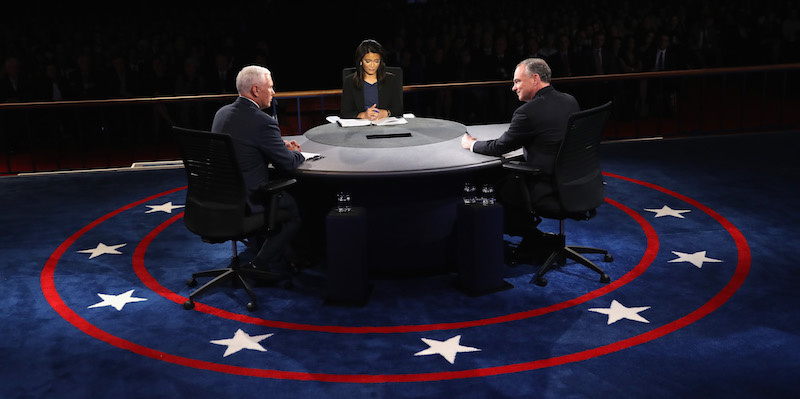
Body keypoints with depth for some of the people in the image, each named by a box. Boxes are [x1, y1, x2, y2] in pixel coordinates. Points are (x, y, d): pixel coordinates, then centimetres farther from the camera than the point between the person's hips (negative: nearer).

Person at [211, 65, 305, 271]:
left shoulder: (222, 113, 5)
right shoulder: (263, 122, -21)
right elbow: (288, 164, -13)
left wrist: (281, 146, 14)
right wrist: (297, 154, 9)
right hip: (247, 200, -9)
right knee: (296, 207, 10)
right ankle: (259, 264, 8)